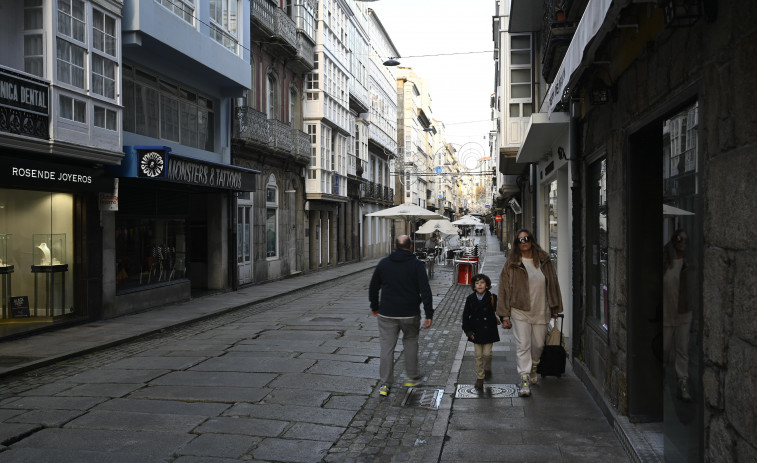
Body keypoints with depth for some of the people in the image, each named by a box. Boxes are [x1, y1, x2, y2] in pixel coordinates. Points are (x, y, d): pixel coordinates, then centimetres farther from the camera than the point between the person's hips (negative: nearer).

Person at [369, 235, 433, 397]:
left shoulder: (383, 263, 3)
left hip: (387, 314, 1)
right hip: (410, 315, -1)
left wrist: (374, 307, 25)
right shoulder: (417, 265, -6)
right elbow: (425, 291, -11)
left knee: (387, 347, 5)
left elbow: (373, 287, 11)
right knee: (410, 341, 20)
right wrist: (429, 315, -8)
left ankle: (385, 384, 5)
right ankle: (412, 377, 25)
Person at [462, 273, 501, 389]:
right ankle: (480, 377, 16)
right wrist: (468, 330, -1)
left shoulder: (492, 298, -8)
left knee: (487, 354, 0)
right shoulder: (470, 299, -3)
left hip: (488, 331, -1)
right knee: (478, 355, 5)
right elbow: (465, 316, 3)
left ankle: (487, 369, 31)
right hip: (476, 331, 1)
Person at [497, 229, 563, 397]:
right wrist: (505, 316, -4)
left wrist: (555, 309, 11)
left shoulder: (544, 261, 5)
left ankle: (533, 368, 39)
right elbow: (504, 289, -2)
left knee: (538, 345, 12)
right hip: (520, 312, -3)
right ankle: (524, 380, -6)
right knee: (523, 345, -8)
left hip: (541, 312, 3)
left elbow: (553, 284, 11)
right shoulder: (512, 264, -2)